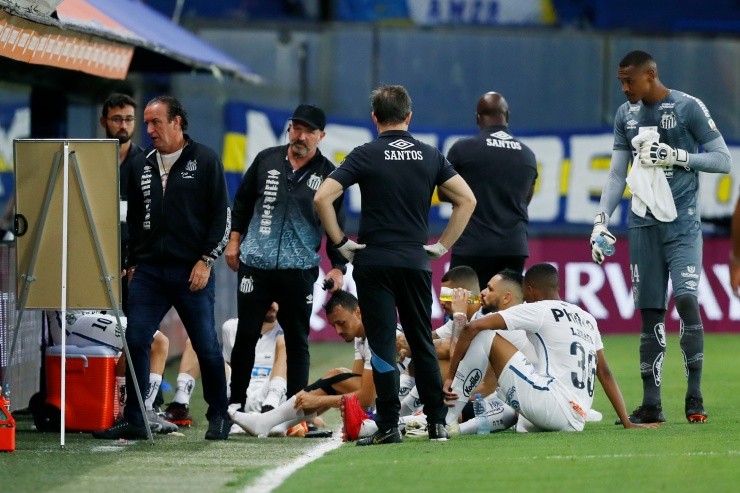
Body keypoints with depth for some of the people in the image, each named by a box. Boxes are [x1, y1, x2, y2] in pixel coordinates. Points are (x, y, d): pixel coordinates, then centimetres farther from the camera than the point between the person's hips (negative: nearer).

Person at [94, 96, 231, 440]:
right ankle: (134, 420, 2)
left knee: (206, 345, 1)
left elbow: (221, 215, -3)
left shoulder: (205, 161, 0)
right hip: (148, 270, 4)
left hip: (192, 271, -4)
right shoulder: (141, 166, 14)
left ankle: (219, 417, 14)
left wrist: (206, 260, -9)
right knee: (135, 341, -4)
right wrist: (133, 263, 13)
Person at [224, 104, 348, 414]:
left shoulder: (328, 174, 1)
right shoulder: (267, 160, 5)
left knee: (297, 341, 2)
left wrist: (338, 267, -4)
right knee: (246, 335, 4)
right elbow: (243, 200, 16)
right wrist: (235, 238, 11)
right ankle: (235, 403, 12)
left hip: (299, 271, -1)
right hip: (255, 264, 1)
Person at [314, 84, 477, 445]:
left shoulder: (366, 155, -5)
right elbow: (466, 199, 5)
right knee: (423, 343, 12)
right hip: (416, 260, 3)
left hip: (374, 262, -3)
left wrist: (340, 241, -3)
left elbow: (322, 197, -12)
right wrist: (442, 245, 9)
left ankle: (388, 426, -5)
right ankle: (437, 422, 11)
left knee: (382, 343, -2)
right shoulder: (430, 156, 5)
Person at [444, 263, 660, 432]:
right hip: (575, 422, 7)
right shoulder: (587, 319, 21)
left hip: (551, 406, -7)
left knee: (484, 335, -2)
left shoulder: (537, 310, 2)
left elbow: (472, 328, -4)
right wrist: (627, 423, 23)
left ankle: (448, 417, -5)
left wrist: (450, 377, 3)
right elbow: (604, 373, 22)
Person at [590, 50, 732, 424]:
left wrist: (678, 156, -16)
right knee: (649, 312, 3)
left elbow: (723, 160, -4)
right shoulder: (626, 114, 11)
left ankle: (694, 397, -14)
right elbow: (617, 174, 15)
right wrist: (601, 220, 5)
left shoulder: (688, 108, -4)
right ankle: (651, 405, 5)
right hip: (643, 224, 5)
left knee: (686, 298, -19)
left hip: (682, 221, -5)